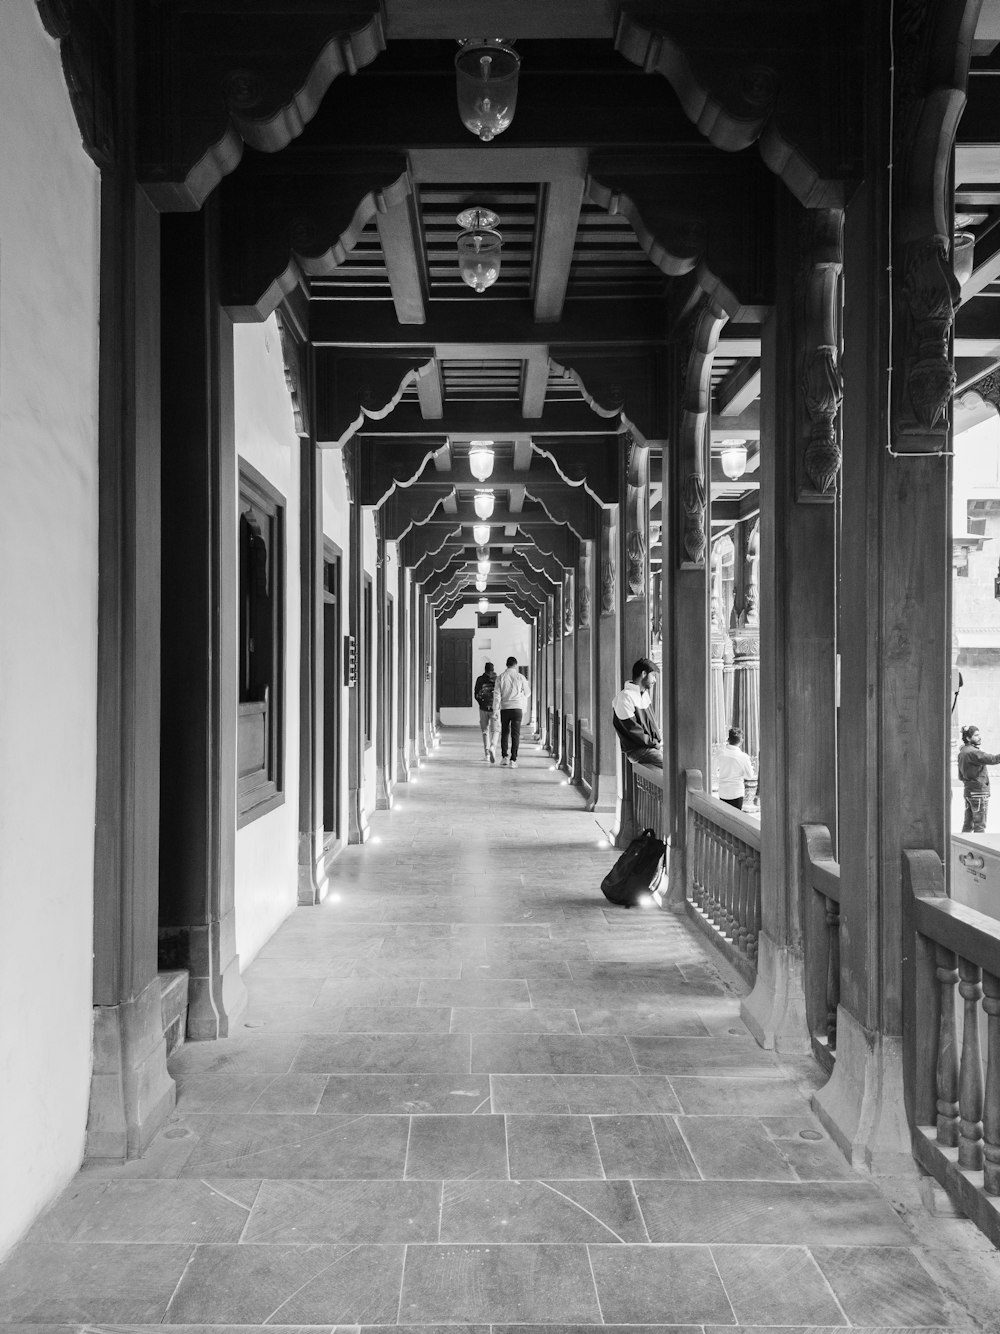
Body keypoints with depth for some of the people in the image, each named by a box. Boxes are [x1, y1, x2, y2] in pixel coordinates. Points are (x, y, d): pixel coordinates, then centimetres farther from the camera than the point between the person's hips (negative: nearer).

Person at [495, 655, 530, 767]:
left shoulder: (500, 677, 0)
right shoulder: (520, 677, -2)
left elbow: (497, 695, -3)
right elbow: (527, 693, 8)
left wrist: (495, 710, 0)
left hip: (504, 708, 1)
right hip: (517, 708, -1)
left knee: (504, 733, 16)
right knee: (515, 734, 1)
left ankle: (504, 757, 10)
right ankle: (513, 760, -3)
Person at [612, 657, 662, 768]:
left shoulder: (645, 694, 16)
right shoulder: (625, 697, -13)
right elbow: (632, 729, -15)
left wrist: (658, 740, 4)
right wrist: (654, 743, -10)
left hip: (653, 744, 8)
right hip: (636, 749, -8)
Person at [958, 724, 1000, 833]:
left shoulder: (961, 752, 11)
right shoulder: (973, 752, -17)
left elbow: (960, 776, 16)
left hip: (968, 791, 9)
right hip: (979, 792, -9)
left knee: (968, 824, 13)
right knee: (980, 826, -2)